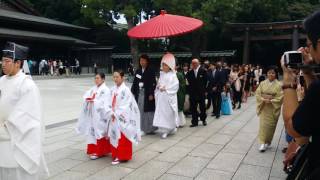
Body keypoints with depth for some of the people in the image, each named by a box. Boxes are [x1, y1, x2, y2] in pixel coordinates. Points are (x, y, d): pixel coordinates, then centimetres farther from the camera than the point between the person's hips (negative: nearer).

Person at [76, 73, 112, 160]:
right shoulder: (93, 89, 13)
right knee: (92, 132, 11)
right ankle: (93, 150, 22)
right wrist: (88, 99, -12)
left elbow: (105, 103, -17)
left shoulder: (106, 90, -9)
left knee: (100, 132, -1)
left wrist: (94, 101, -20)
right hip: (92, 115, 7)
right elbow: (85, 96, 10)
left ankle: (99, 152, 9)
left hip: (100, 115, -7)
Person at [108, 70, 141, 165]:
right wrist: (112, 113, -3)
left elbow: (125, 105, -17)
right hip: (114, 117, 7)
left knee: (122, 138, 1)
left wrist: (116, 114, -16)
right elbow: (111, 103, 9)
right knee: (114, 137, 14)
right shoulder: (113, 89, 8)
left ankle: (121, 156, 10)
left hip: (122, 118, -7)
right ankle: (115, 154, 27)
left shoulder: (125, 90, -13)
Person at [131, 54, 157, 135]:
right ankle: (142, 128, 17)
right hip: (139, 94, 5)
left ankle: (150, 128, 11)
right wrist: (132, 92, 7)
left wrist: (151, 94, -15)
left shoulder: (151, 71, -4)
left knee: (148, 111, -1)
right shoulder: (138, 71, 11)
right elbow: (135, 83, 11)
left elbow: (153, 83, -9)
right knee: (140, 111, 7)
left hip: (147, 94, -5)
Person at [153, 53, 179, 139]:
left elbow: (175, 85, -10)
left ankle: (170, 129, 12)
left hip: (169, 97, -4)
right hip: (160, 97, 4)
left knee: (169, 113, -2)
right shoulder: (161, 74, 14)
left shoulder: (173, 75, -1)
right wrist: (159, 87, -5)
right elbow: (158, 84, 16)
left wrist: (166, 88, -13)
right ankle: (164, 130, 5)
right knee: (161, 113, 0)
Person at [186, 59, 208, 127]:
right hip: (192, 93, 1)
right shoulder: (189, 73, 2)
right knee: (193, 108, 3)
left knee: (202, 107, 10)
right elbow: (189, 82, 6)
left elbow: (205, 81, 1)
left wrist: (204, 90, -1)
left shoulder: (203, 71, -2)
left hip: (201, 93, -1)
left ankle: (203, 119, 29)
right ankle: (195, 122, 12)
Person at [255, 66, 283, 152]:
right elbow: (258, 94, -1)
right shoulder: (263, 83, 0)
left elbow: (280, 98, -10)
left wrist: (271, 101, -19)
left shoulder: (279, 85, -7)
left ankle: (267, 142, 24)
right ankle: (262, 143, 5)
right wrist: (263, 99, -17)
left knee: (270, 125, 7)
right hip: (263, 107, 2)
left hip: (273, 108, -1)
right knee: (263, 124, -1)